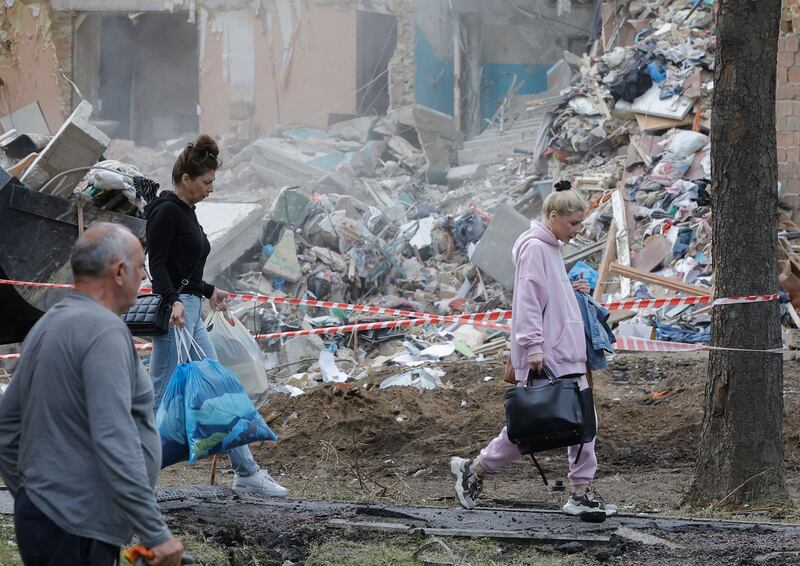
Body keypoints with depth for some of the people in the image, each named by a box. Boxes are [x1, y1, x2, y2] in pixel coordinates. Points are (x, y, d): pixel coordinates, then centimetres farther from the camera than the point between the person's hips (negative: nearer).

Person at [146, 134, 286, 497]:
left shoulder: (184, 212, 17)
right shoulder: (167, 211, -12)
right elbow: (157, 263, -19)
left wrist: (207, 291, 34)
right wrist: (174, 301, -32)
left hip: (189, 310, 10)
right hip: (175, 310, -10)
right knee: (163, 393, -8)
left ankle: (245, 471, 12)